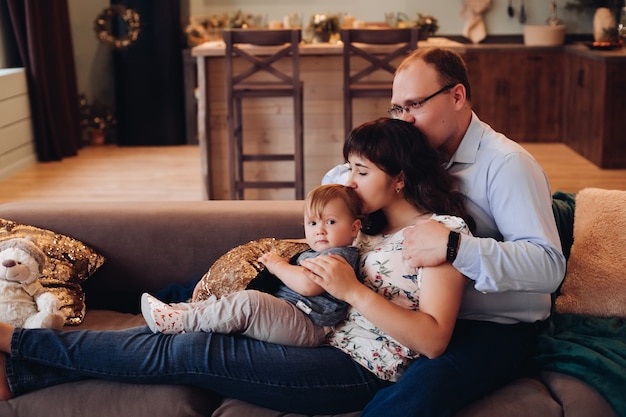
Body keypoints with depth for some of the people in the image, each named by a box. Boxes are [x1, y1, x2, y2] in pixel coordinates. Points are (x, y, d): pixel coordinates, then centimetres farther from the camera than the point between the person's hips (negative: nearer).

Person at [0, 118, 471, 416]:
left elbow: (433, 340, -19)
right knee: (182, 336, -9)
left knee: (188, 352, -16)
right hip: (322, 339, 8)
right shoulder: (371, 225, 13)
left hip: (361, 372, -8)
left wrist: (353, 290, -22)